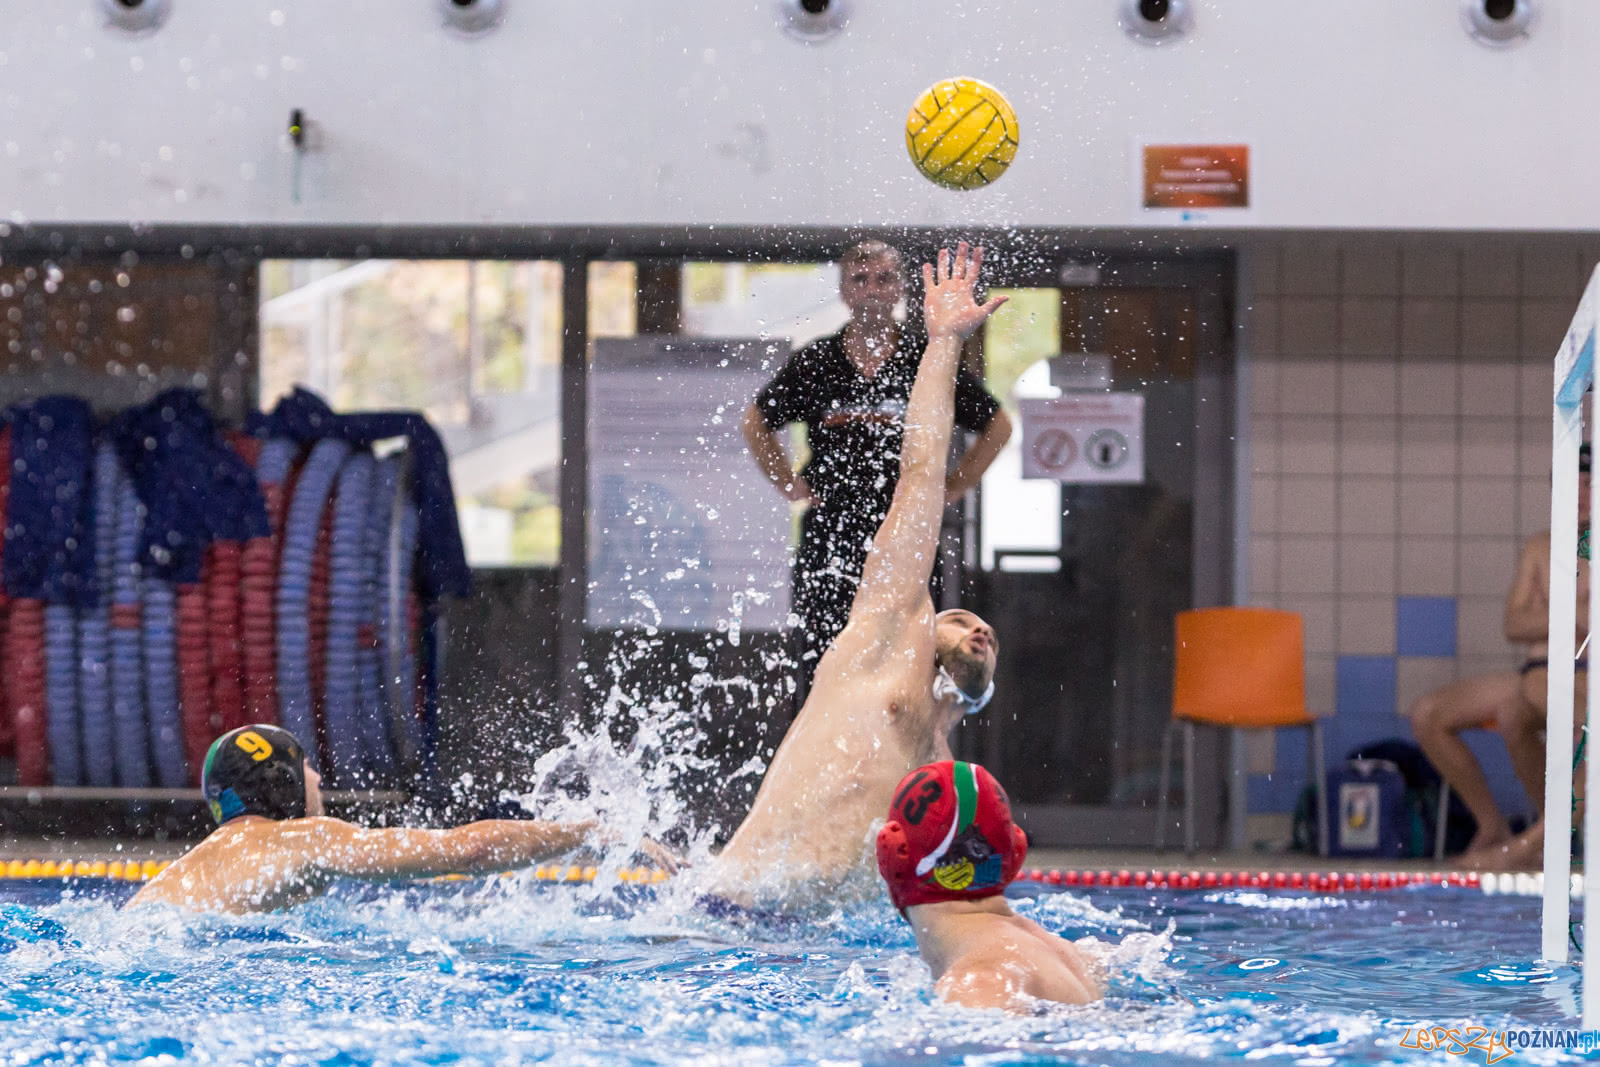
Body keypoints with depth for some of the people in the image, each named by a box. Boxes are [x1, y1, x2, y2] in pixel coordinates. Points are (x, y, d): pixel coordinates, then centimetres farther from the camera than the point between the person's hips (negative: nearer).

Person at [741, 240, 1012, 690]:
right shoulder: (815, 363, 5)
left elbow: (997, 427, 12)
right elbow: (756, 422, 21)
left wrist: (951, 488, 7)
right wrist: (789, 483, 13)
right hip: (828, 537, 1)